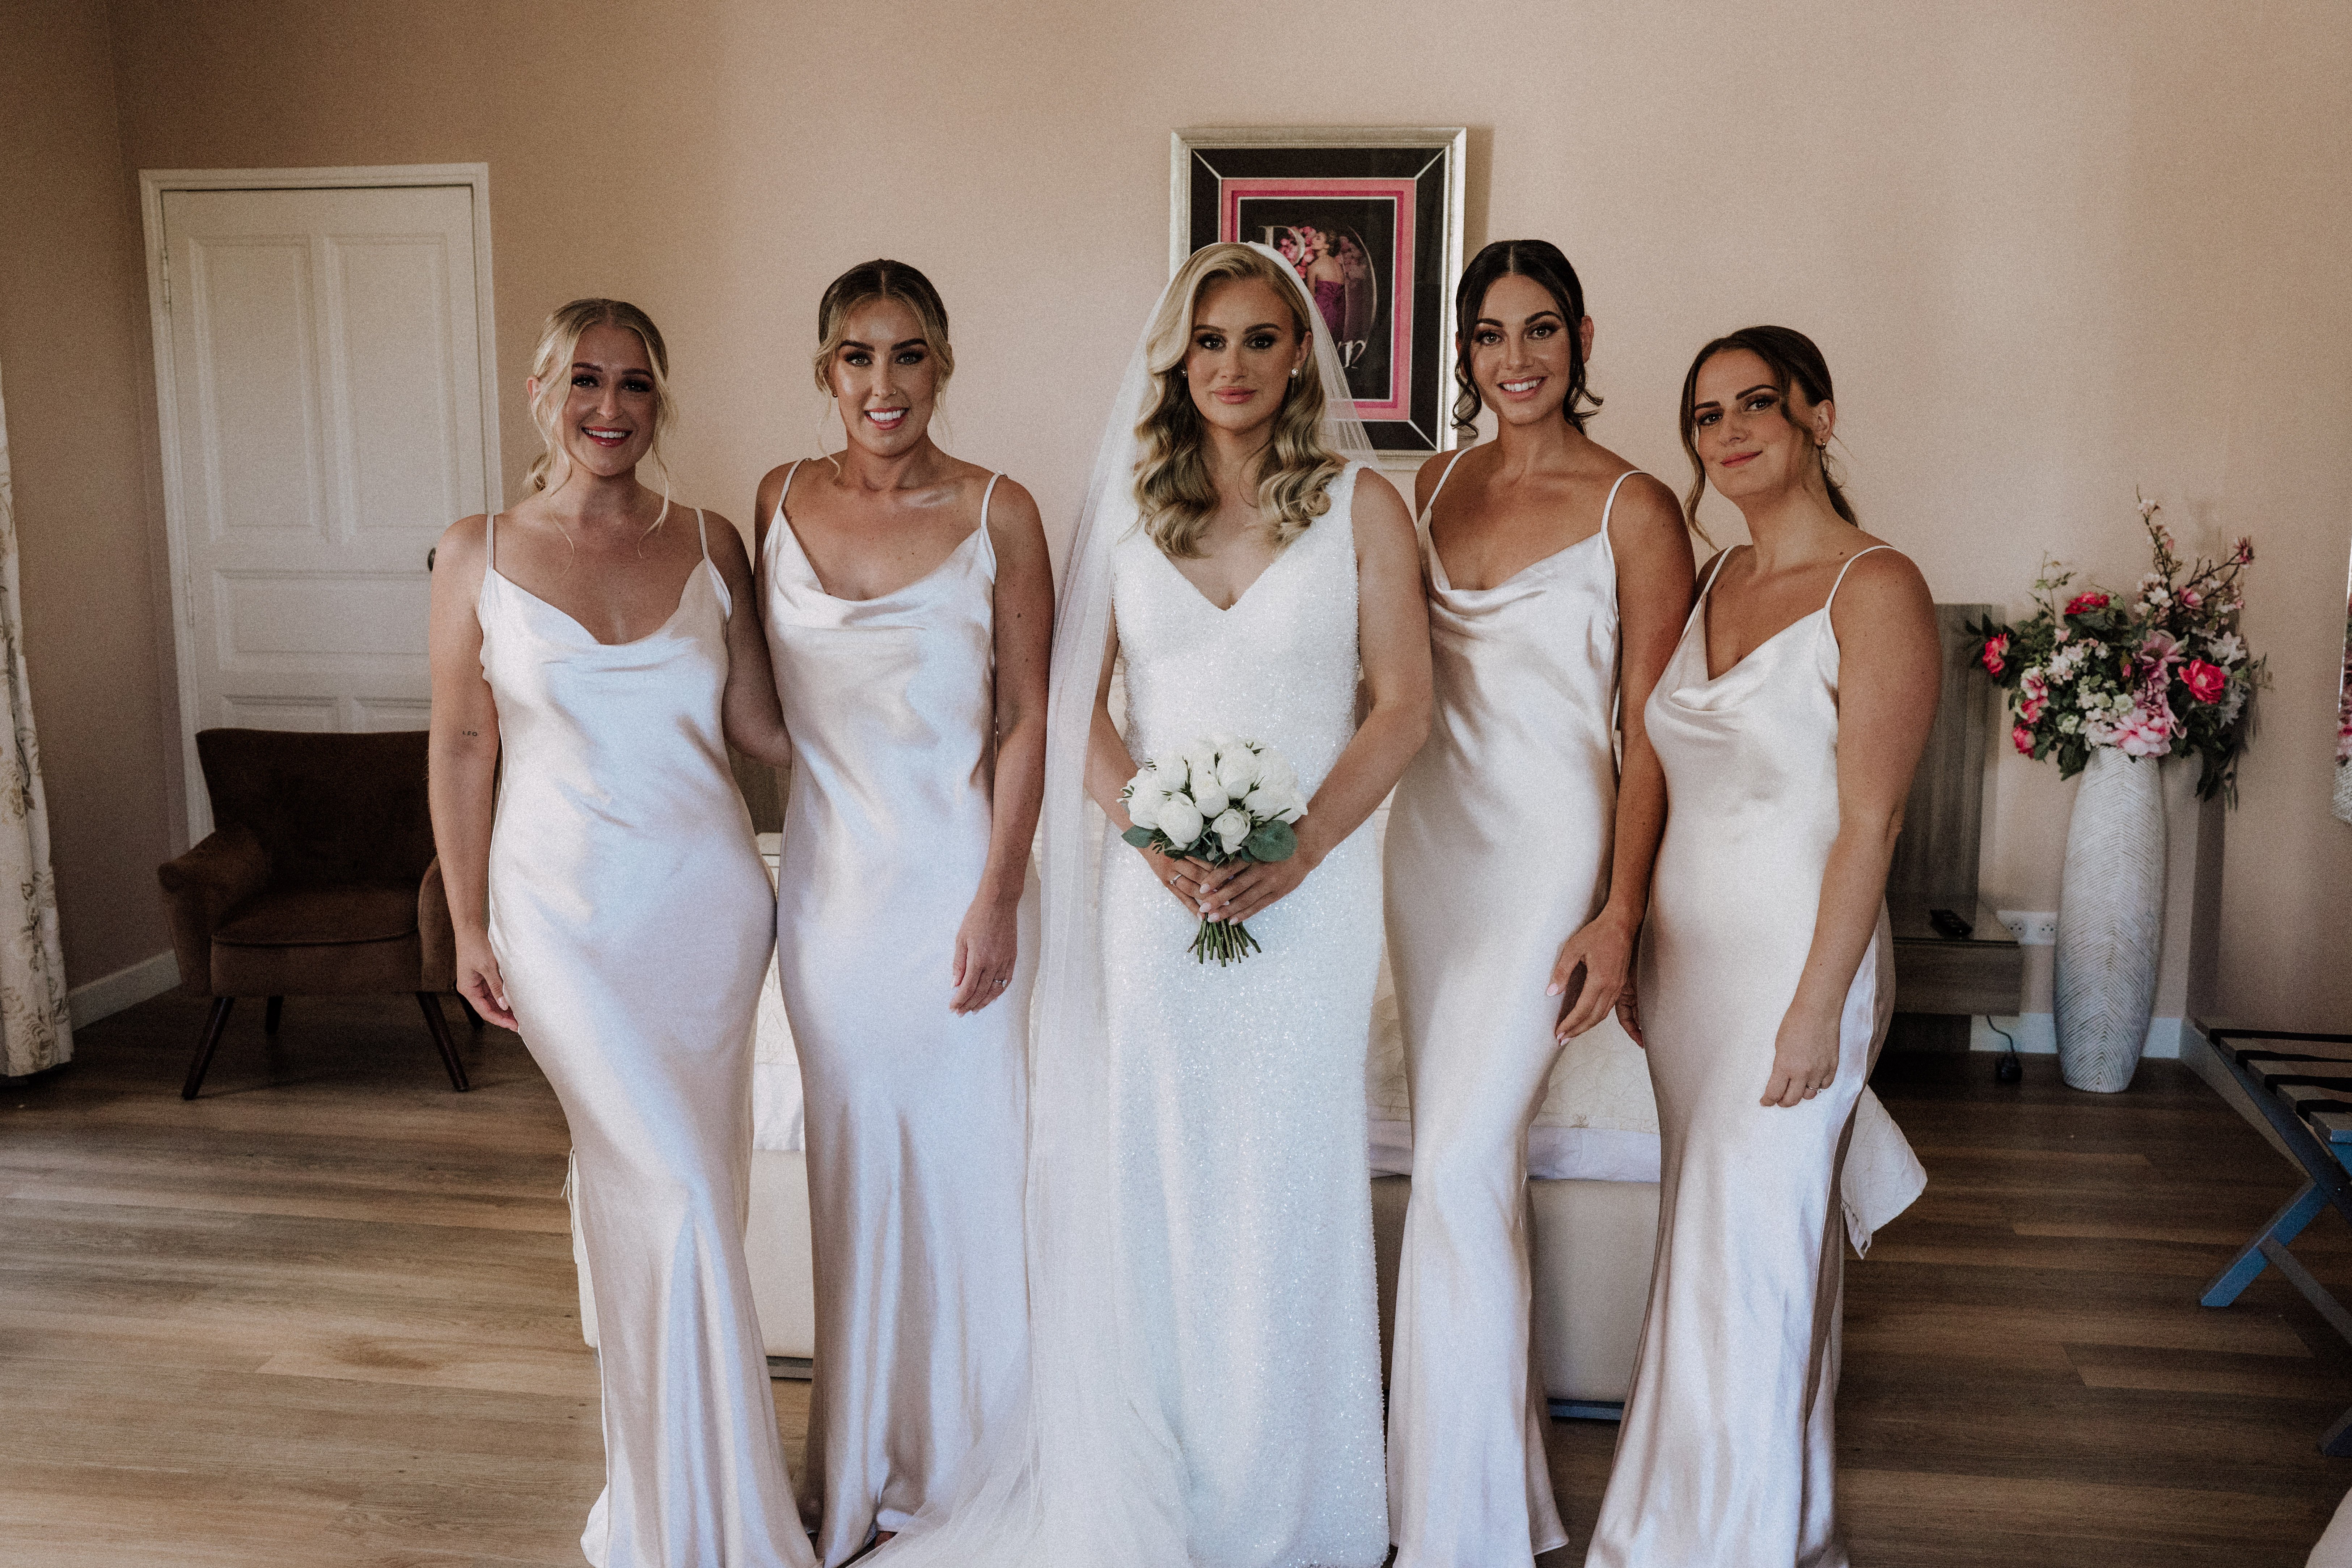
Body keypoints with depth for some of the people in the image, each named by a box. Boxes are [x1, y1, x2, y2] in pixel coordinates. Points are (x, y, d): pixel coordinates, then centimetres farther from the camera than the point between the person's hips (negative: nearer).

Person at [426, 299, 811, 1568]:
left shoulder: (710, 545, 4)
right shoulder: (478, 556, -1)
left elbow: (755, 726, 6)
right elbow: (462, 751, 2)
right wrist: (470, 926, 1)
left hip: (707, 901, 2)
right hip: (568, 909, -2)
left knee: (641, 1185, 12)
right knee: (673, 1193, -7)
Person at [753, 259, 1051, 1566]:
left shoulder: (999, 513, -6)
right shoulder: (783, 503, 4)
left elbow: (1027, 720, -6)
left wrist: (996, 897, -12)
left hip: (956, 869, -3)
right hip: (828, 870, 3)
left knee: (967, 1153, 5)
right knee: (854, 1161, 12)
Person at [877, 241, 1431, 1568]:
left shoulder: (1361, 505, 2)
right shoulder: (1131, 503, 7)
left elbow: (1402, 708, -1)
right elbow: (1077, 703, 5)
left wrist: (1294, 852, -13)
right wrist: (1157, 837, -10)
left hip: (1310, 887, -1)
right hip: (1154, 891, 2)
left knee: (1287, 1176, 5)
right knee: (1148, 1173, 7)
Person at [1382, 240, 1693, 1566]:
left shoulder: (1634, 508, -6)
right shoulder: (1440, 484, 11)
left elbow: (1650, 731, -8)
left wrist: (1621, 914, -13)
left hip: (1546, 845, -6)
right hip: (1432, 832, 6)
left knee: (1464, 1166, -10)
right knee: (1468, 1156, 12)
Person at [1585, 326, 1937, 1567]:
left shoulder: (1874, 589, -12)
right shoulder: (1715, 582, 10)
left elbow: (1869, 820, -15)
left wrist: (1818, 1007, -18)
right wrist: (1631, 950, 12)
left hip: (1796, 956, -7)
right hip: (1685, 952, 7)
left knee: (1746, 1263, 0)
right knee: (1703, 1243, 14)